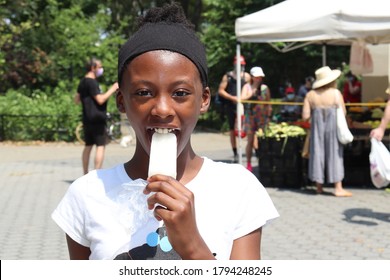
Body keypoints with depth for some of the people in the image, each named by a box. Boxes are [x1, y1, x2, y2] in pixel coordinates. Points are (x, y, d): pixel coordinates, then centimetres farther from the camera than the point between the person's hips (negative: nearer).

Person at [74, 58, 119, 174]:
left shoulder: (83, 82, 14)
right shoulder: (92, 82, -14)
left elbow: (76, 100, 20)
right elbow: (100, 100, -20)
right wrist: (112, 89, -14)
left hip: (87, 119, 10)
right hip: (97, 119, -9)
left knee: (88, 146, 13)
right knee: (100, 146, -6)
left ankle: (86, 175, 16)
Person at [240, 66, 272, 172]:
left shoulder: (265, 88, 8)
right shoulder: (247, 87, 5)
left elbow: (268, 104, 12)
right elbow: (242, 99, -8)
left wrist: (269, 116, 4)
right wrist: (253, 90, -13)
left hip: (263, 117, 1)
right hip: (250, 116, -1)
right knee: (250, 141, 2)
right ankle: (248, 164, 11)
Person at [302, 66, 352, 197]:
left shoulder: (310, 95, 1)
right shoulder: (335, 93, -6)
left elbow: (305, 116, -3)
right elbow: (342, 113, -9)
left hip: (317, 127, 3)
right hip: (333, 127, -3)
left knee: (317, 153, 11)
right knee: (334, 155, 3)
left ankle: (319, 186, 16)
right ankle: (338, 188, 1)